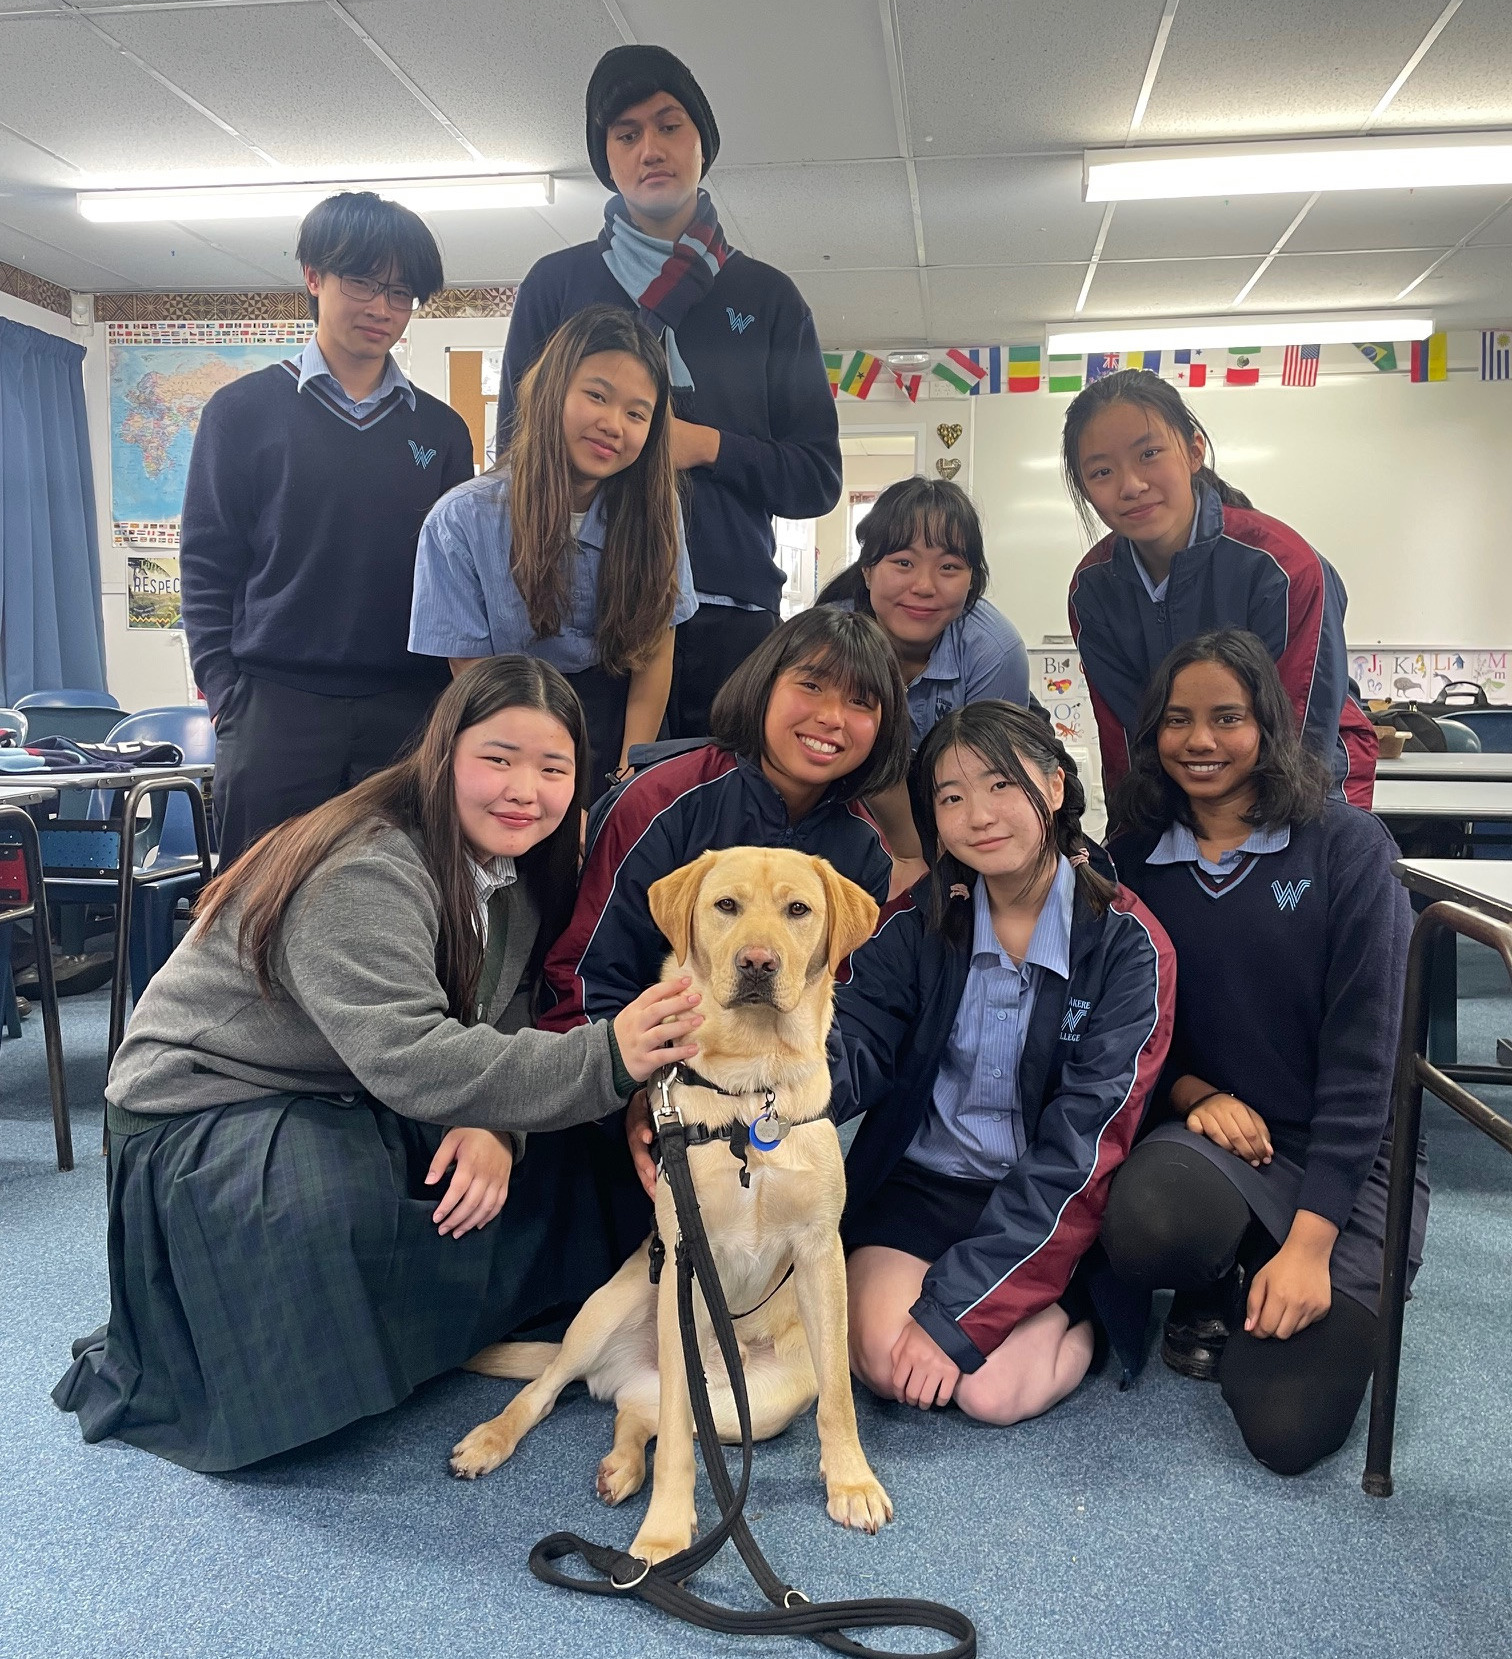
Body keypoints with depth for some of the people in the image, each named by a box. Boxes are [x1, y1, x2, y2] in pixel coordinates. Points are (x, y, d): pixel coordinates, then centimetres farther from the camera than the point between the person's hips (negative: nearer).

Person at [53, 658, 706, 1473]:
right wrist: (601, 1059, -46)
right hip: (207, 1114, -8)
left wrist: (494, 1124, -24)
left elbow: (502, 1028, -2)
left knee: (576, 1166, -1)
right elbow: (409, 1059, -41)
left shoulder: (517, 872, -1)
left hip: (367, 1113, 8)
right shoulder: (365, 872, -30)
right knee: (339, 1210, -38)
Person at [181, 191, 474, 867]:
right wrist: (226, 692, -5)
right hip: (274, 712, -1)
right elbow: (207, 568, 4)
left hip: (408, 717, 2)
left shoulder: (441, 430, 12)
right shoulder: (243, 410, 6)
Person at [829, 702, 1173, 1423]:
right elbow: (852, 1047, -12)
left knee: (992, 1393, -20)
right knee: (881, 1358, -22)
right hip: (922, 1180, 2)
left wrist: (950, 1309, -21)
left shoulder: (1126, 945, -12)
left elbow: (1083, 1142, -17)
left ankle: (1072, 1316, 11)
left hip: (1050, 1204, -2)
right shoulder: (919, 922, -1)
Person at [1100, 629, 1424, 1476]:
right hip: (1218, 1133, 2)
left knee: (1290, 1429, -16)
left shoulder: (1347, 847, -9)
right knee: (1147, 1227, -34)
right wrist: (1194, 1092, -14)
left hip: (1350, 1153, -2)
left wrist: (1309, 1243, -18)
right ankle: (1212, 1295, 4)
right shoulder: (1135, 859, 2)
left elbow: (1363, 1053, -13)